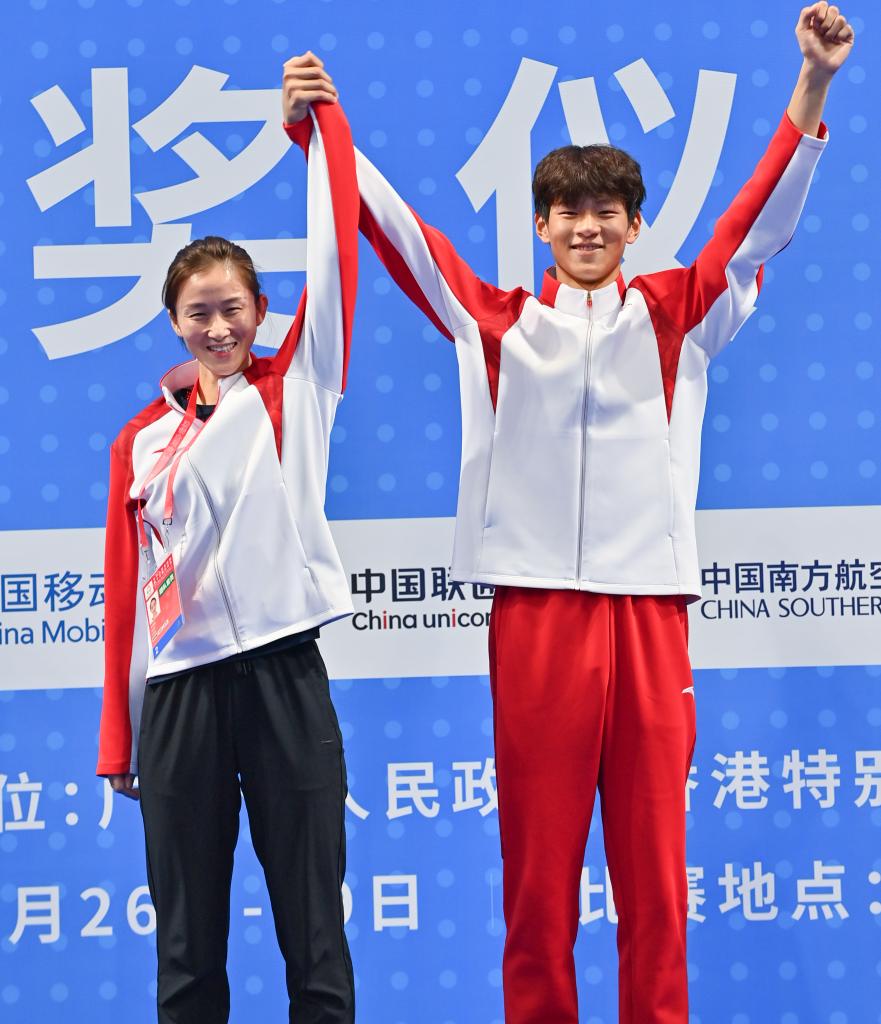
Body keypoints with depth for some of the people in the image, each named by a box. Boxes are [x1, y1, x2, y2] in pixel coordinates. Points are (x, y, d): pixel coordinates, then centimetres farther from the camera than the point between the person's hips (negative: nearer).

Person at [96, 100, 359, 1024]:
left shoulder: (293, 392, 6)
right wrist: (118, 738, 8)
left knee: (313, 929, 3)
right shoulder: (140, 440, 10)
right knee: (186, 943, 8)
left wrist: (321, 122, -2)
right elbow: (126, 591, 10)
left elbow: (334, 254, -2)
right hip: (179, 692, 2)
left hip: (283, 676, -2)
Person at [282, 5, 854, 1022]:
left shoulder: (676, 312, 12)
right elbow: (399, 230, 8)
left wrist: (812, 86, -7)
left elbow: (758, 220, 3)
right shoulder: (498, 320, 12)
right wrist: (317, 127, -1)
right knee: (537, 854, 3)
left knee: (655, 856, 3)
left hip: (650, 606, 0)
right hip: (536, 606, 0)